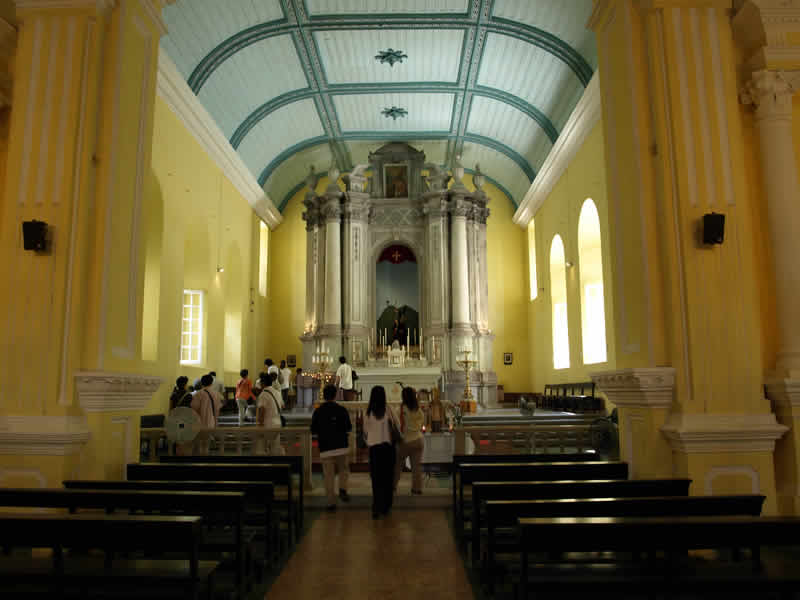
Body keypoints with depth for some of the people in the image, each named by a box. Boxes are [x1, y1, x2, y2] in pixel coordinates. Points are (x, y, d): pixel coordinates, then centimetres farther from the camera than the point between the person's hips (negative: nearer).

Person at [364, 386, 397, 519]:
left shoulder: (368, 411, -1)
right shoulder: (387, 409, -7)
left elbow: (365, 429, 7)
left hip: (373, 446, 2)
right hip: (386, 445, -2)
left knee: (376, 478, 6)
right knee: (387, 477, 10)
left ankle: (377, 508, 0)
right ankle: (385, 507, 15)